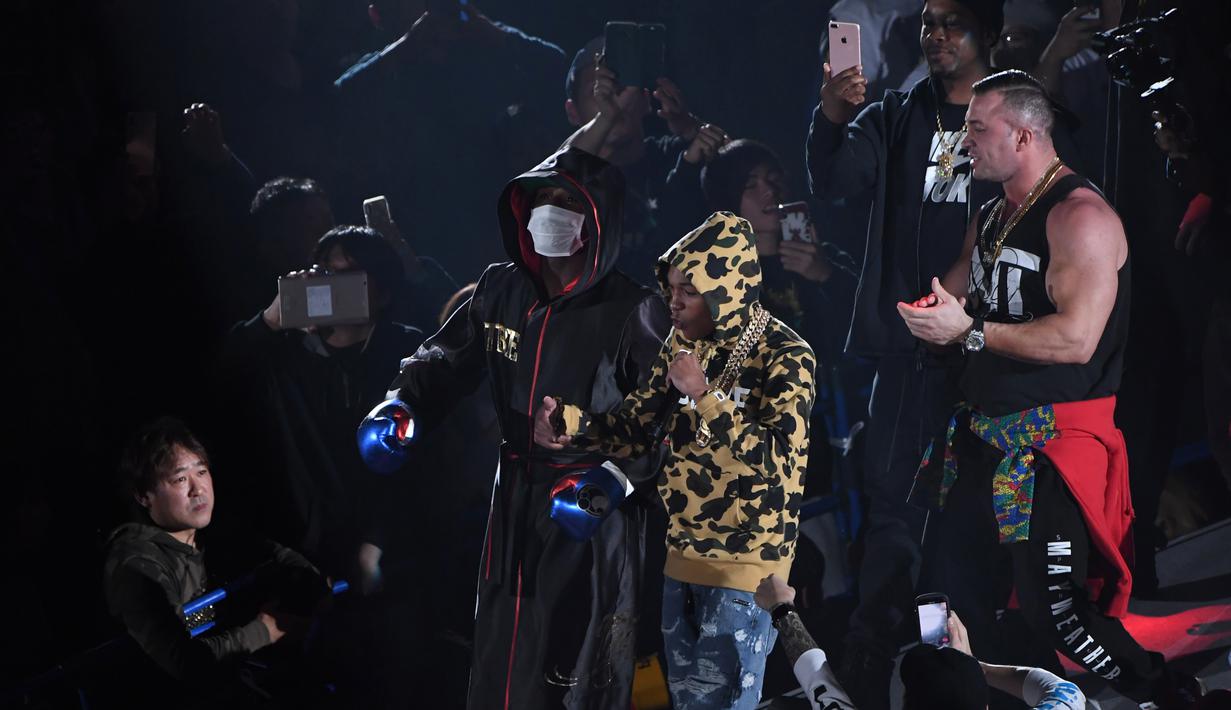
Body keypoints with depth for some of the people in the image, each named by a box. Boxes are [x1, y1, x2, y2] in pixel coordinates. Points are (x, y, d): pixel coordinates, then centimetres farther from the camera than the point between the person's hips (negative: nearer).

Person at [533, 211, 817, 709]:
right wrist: (568, 424, -9)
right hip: (684, 556, 8)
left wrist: (704, 395, -29)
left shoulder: (785, 355, -16)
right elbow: (637, 426, 9)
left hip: (747, 562, -7)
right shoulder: (684, 345, 7)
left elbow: (779, 458, -26)